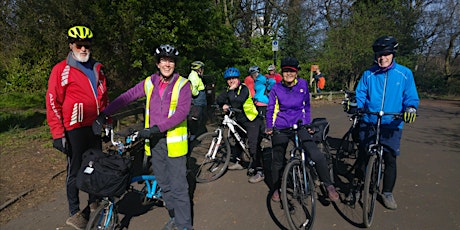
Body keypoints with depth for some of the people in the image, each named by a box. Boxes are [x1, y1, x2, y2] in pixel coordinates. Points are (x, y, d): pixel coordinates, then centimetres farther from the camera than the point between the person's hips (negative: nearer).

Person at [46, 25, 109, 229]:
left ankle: (94, 201, 35)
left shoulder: (97, 68, 10)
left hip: (94, 127, 6)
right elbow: (53, 103, -9)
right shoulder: (61, 70, -7)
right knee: (75, 170, 4)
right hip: (75, 129, -5)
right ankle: (74, 213, 20)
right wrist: (58, 134, -12)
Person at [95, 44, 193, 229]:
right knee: (163, 184, 16)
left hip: (173, 141, -5)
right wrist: (104, 114, -1)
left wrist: (157, 128, -24)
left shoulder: (182, 84, -7)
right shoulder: (149, 83, 6)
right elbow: (126, 97, 7)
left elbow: (182, 112, -18)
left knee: (178, 186, 0)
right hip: (154, 141, 5)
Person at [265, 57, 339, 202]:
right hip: (280, 129, 0)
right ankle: (276, 189, 32)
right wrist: (269, 127, -8)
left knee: (317, 156, -19)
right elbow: (270, 109, 3)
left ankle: (329, 186, -1)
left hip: (299, 126, 0)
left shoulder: (303, 84, -1)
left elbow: (307, 106, 10)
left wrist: (308, 124, 7)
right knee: (278, 161, 10)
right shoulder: (276, 88, -4)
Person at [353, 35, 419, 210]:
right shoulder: (368, 75, 0)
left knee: (390, 160, 5)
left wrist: (411, 108, -22)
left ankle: (387, 193, 25)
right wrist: (354, 105, -19)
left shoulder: (404, 74, -1)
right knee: (363, 157, 7)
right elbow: (360, 95, 1)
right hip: (368, 124, 1)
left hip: (392, 126, 0)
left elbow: (411, 97, -1)